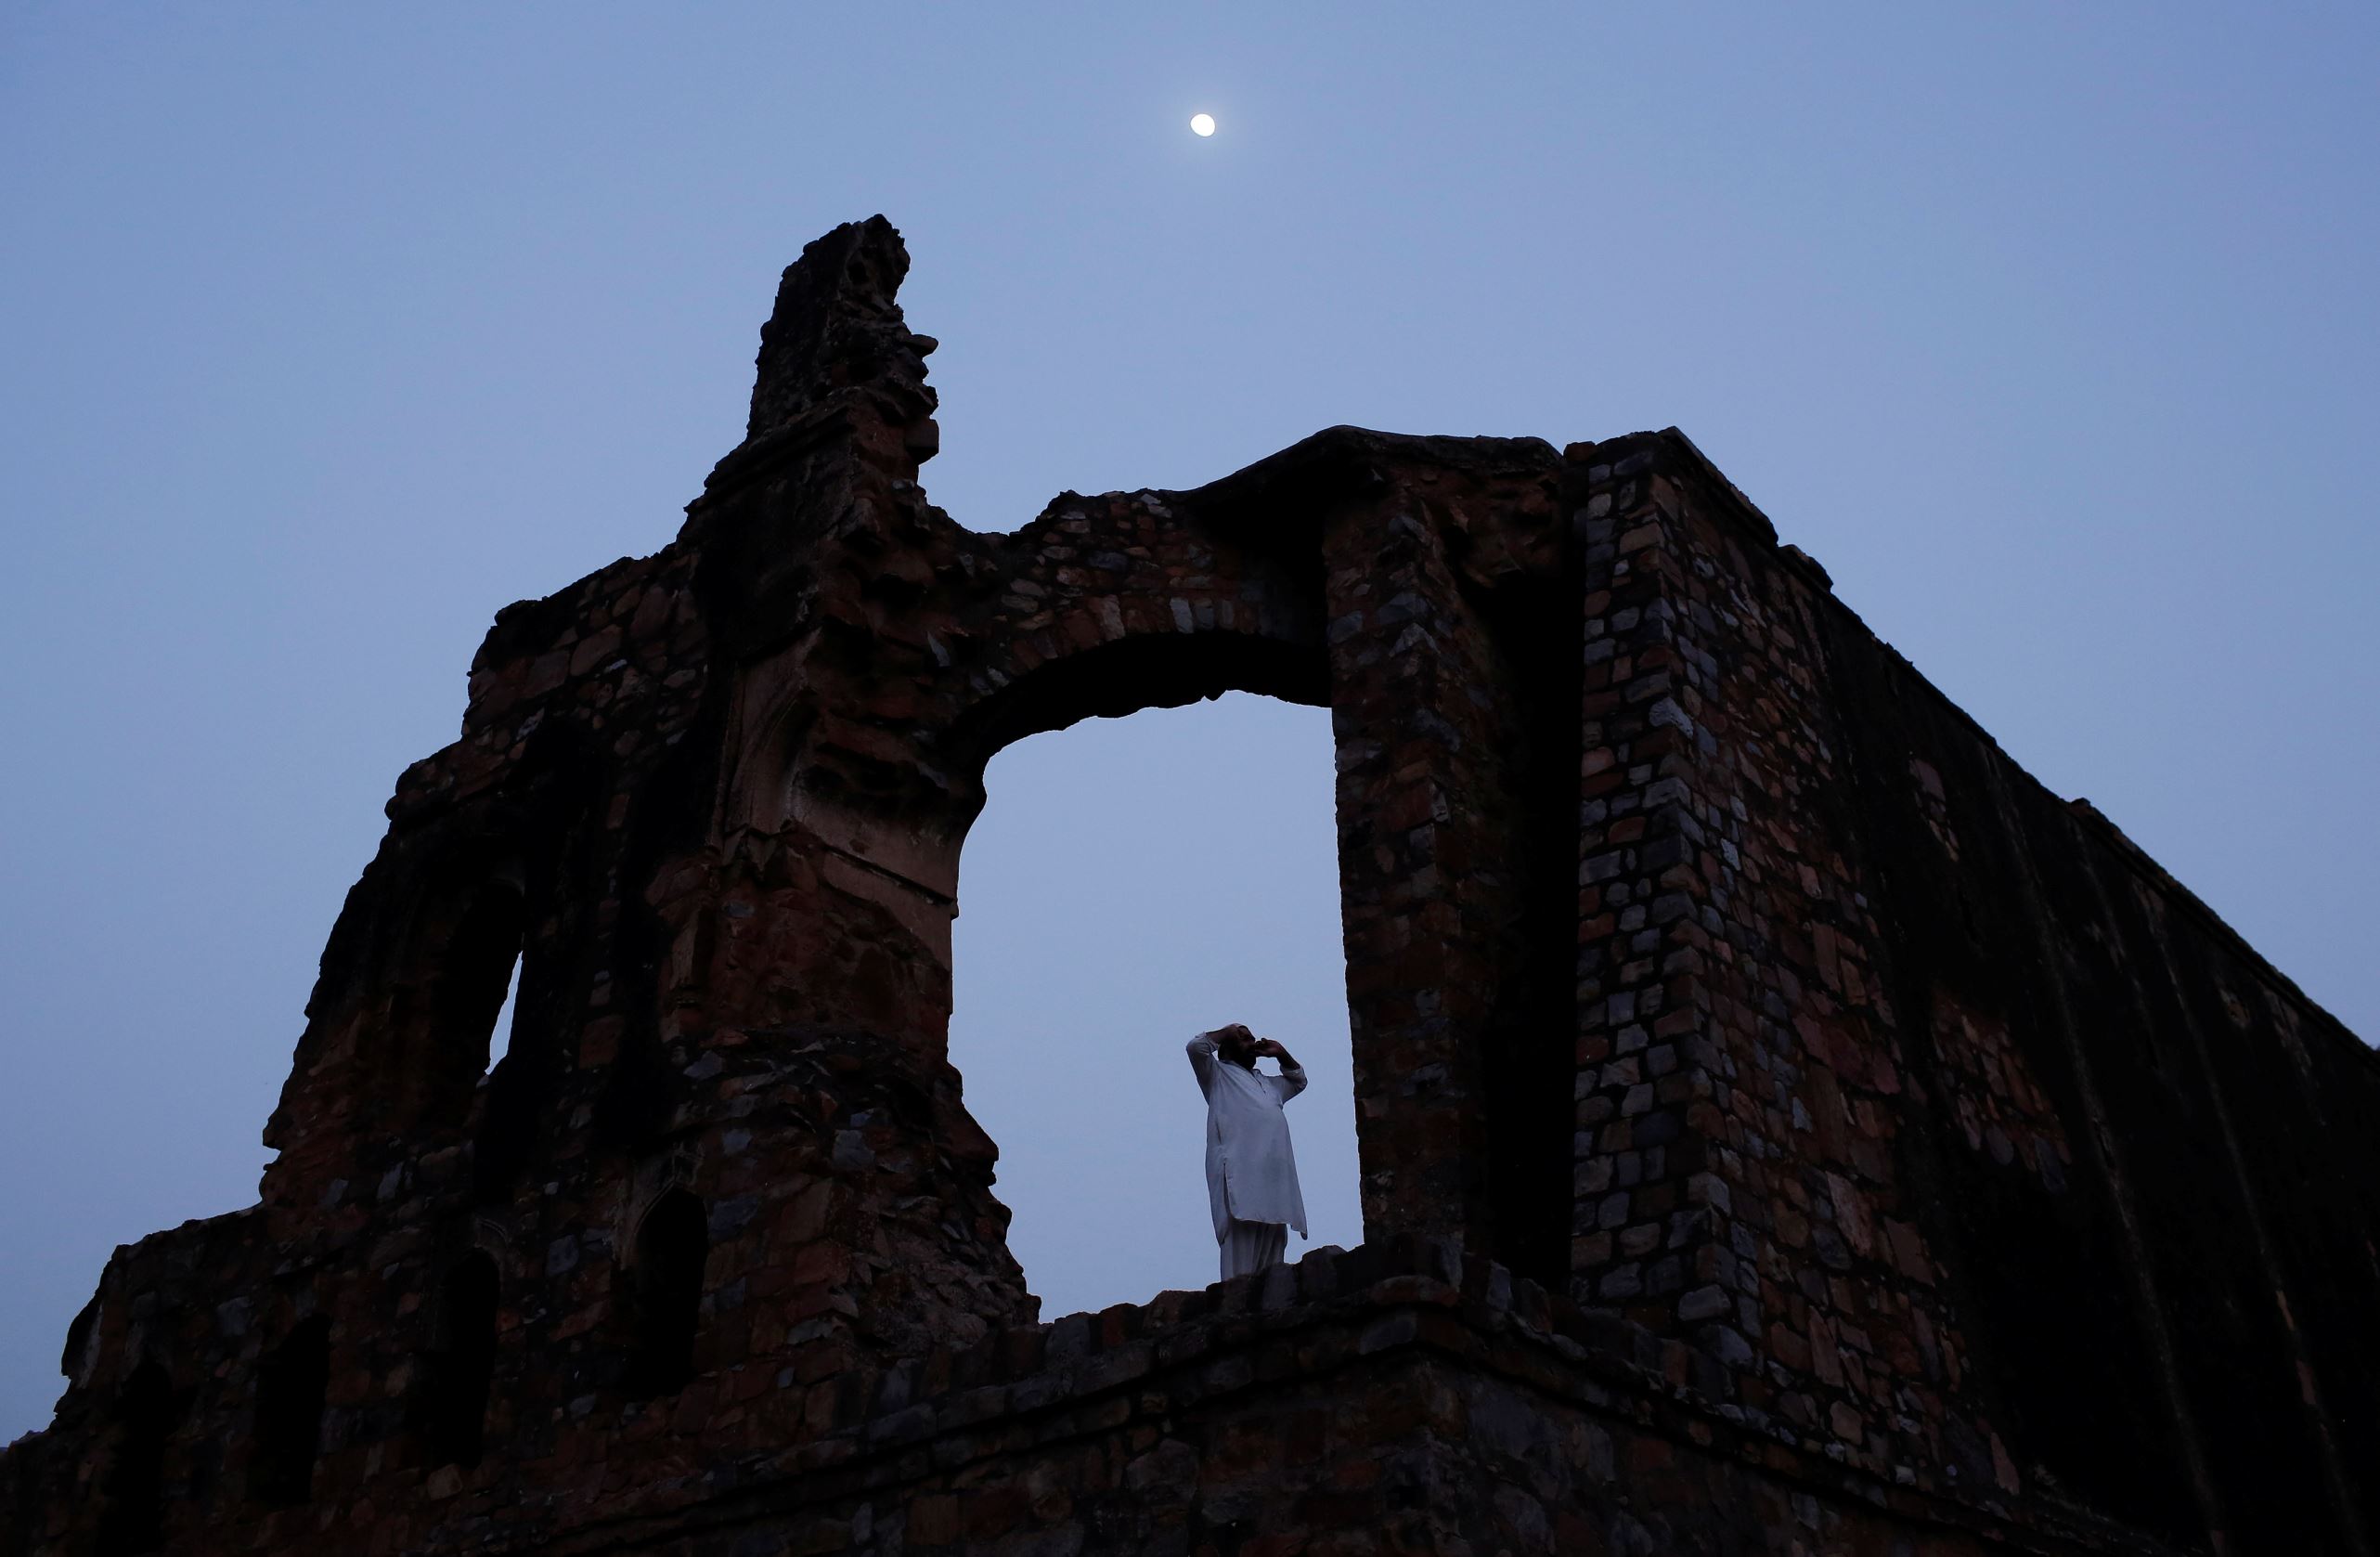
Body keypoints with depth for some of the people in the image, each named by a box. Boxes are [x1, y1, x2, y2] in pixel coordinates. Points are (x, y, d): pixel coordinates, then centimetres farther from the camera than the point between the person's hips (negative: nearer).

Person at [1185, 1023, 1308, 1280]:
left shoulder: (1267, 1083, 35)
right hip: (1240, 1177, -7)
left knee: (1271, 1274, -2)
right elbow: (1196, 1047, 0)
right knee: (1240, 1271, -18)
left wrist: (1280, 1053, 36)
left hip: (1275, 1181, 7)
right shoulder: (1218, 1075, 16)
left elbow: (1298, 1080, 50)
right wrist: (1226, 1032, 14)